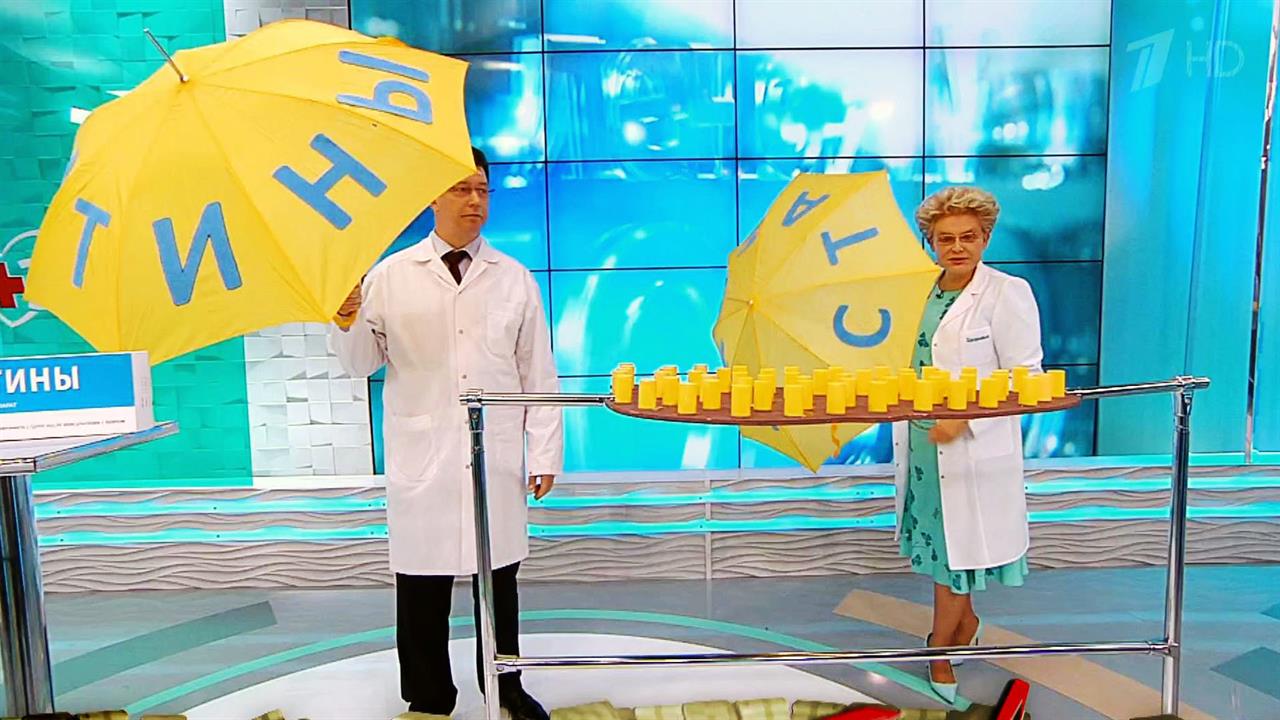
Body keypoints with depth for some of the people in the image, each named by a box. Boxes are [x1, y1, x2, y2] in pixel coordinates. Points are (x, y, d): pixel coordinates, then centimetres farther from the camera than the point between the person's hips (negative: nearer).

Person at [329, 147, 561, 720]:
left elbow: (538, 373, 5)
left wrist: (545, 453, 2)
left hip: (498, 460, 1)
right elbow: (362, 363, 5)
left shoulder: (514, 278, 5)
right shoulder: (390, 276, 3)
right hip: (422, 461, -1)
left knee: (499, 579, 12)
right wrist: (347, 324, -16)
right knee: (422, 583, 8)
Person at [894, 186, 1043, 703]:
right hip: (919, 442, 6)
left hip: (975, 448, -6)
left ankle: (937, 659, 20)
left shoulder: (1008, 293, -10)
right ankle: (967, 626, 39)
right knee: (934, 540, 16)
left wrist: (965, 419, -21)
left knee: (955, 552, 4)